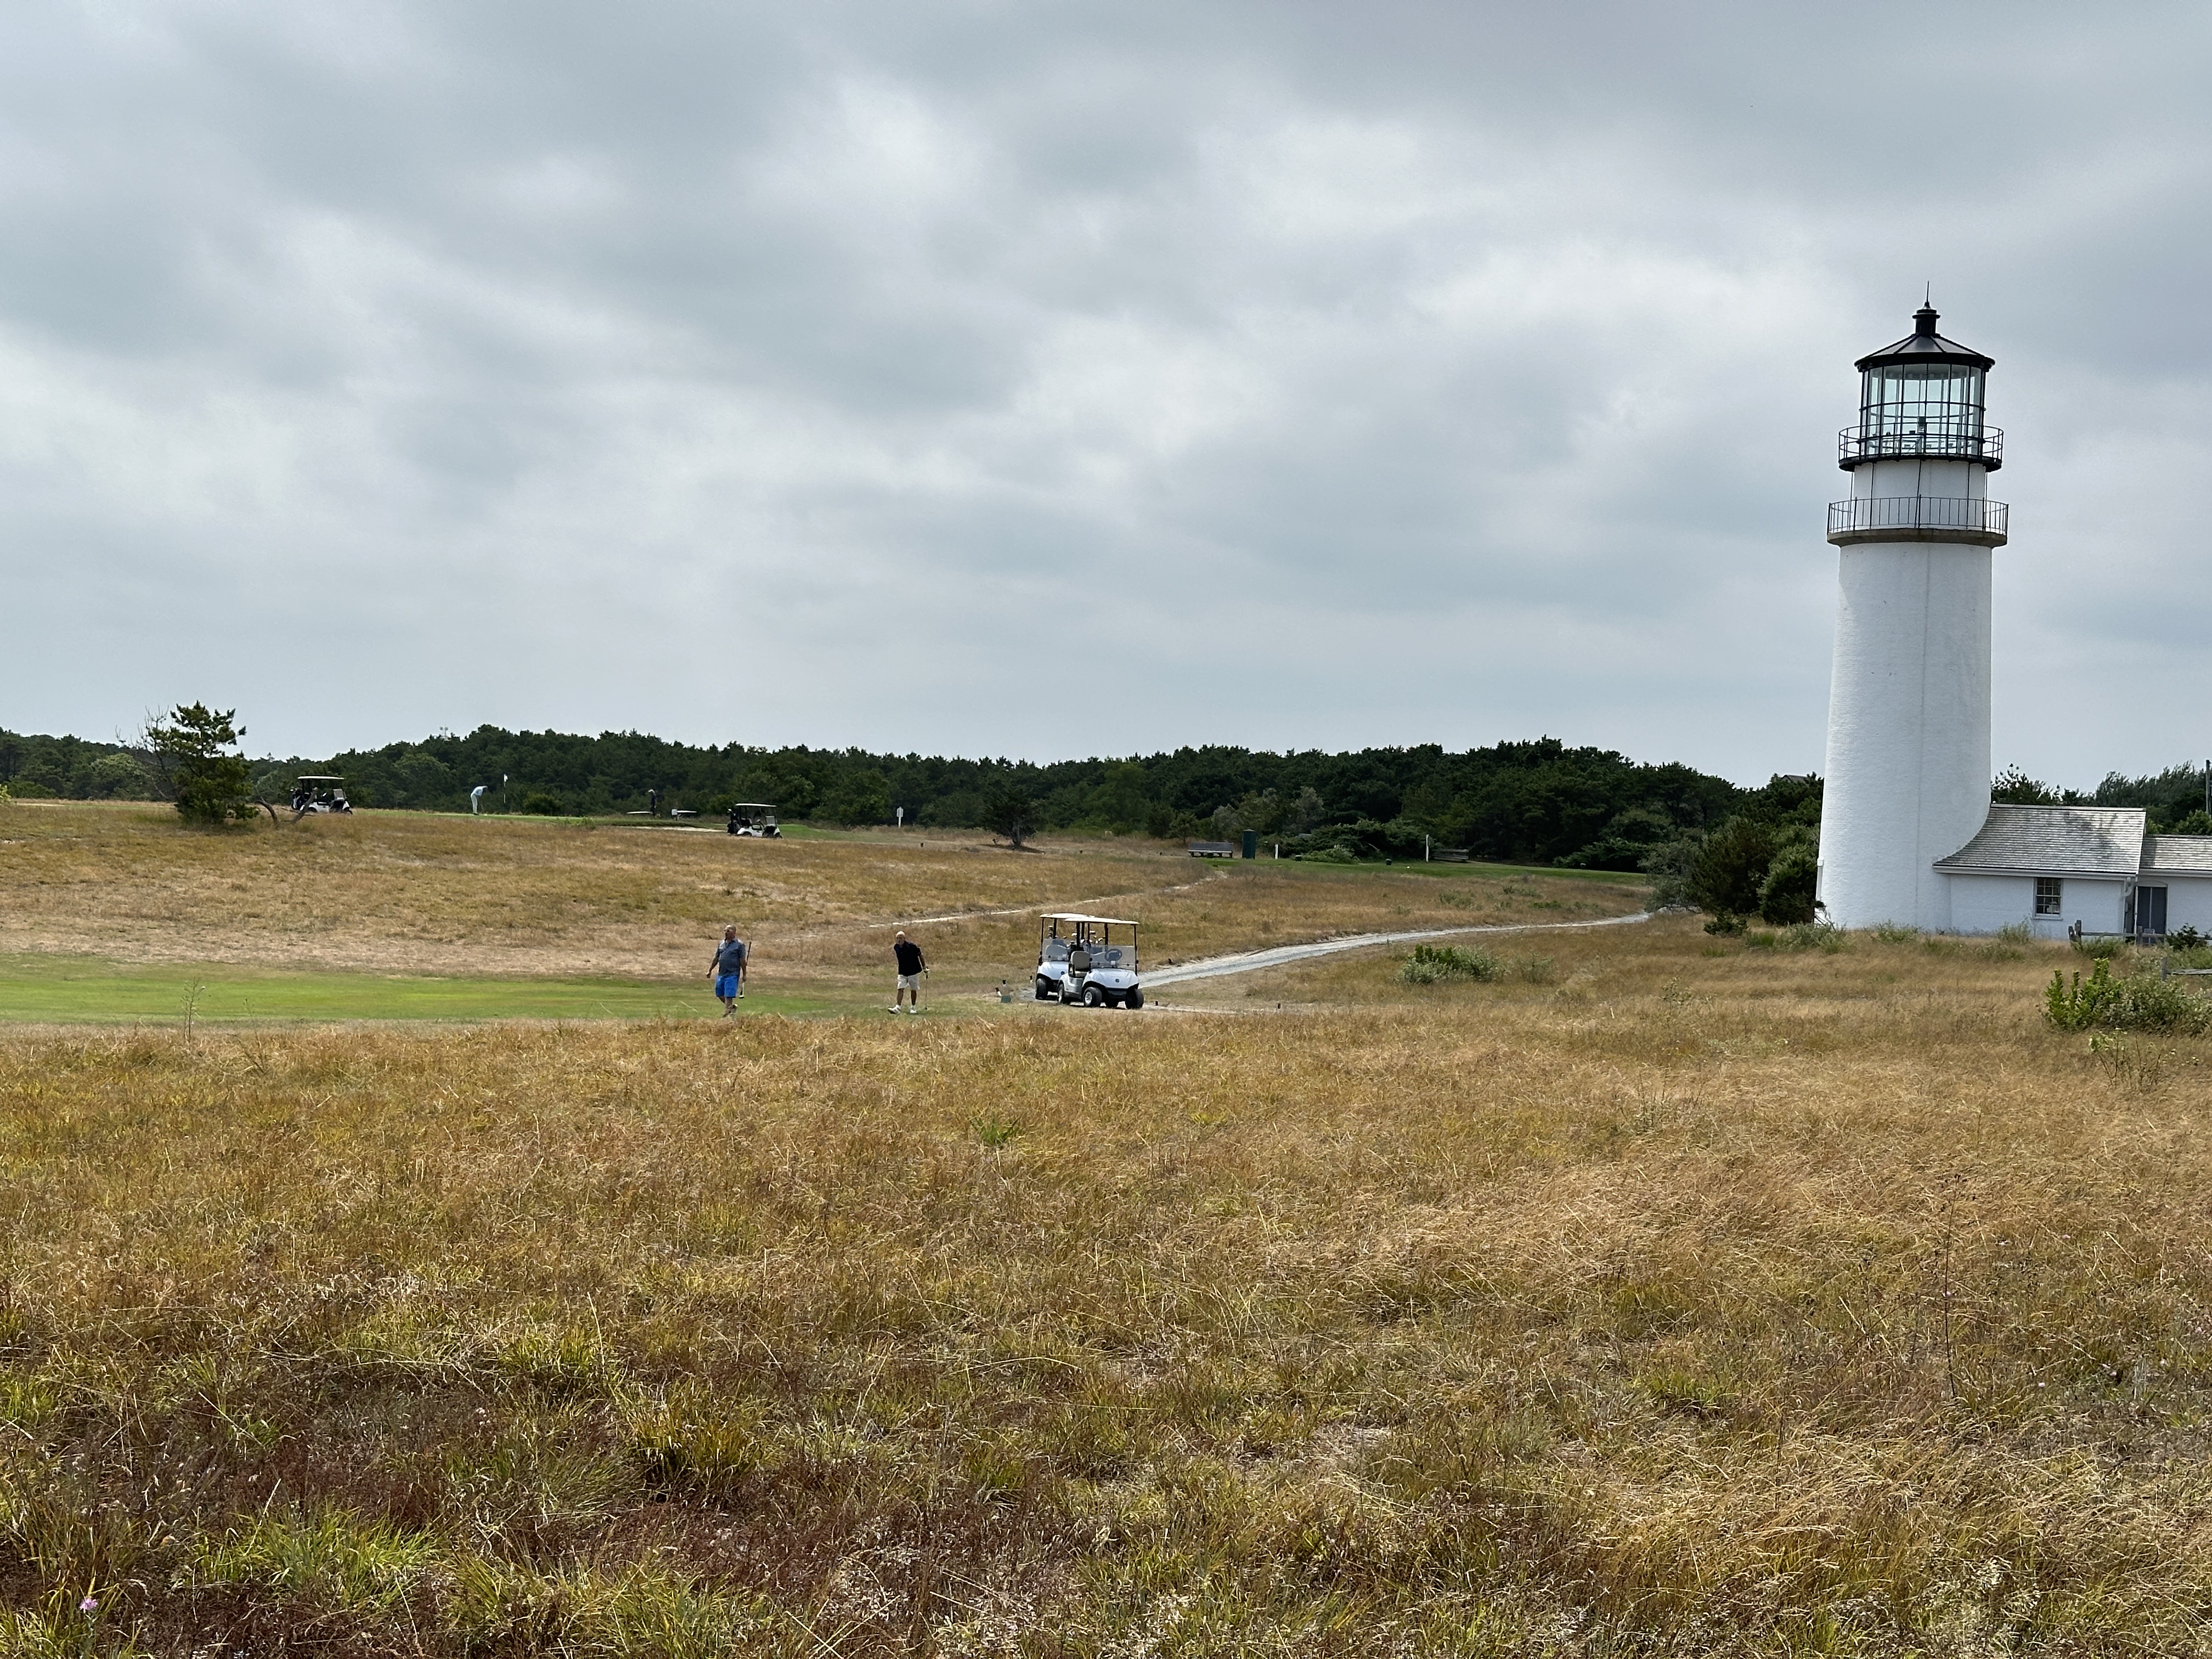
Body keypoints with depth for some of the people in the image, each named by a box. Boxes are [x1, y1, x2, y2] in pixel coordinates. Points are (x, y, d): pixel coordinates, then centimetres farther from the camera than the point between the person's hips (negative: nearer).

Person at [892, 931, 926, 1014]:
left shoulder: (911, 946, -16)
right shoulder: (896, 947, -1)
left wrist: (924, 967, -3)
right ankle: (897, 1007, -15)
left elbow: (920, 955, -5)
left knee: (914, 990, 7)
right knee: (900, 989, -9)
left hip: (914, 972, -3)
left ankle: (913, 1008, 19)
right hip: (902, 972, 3)